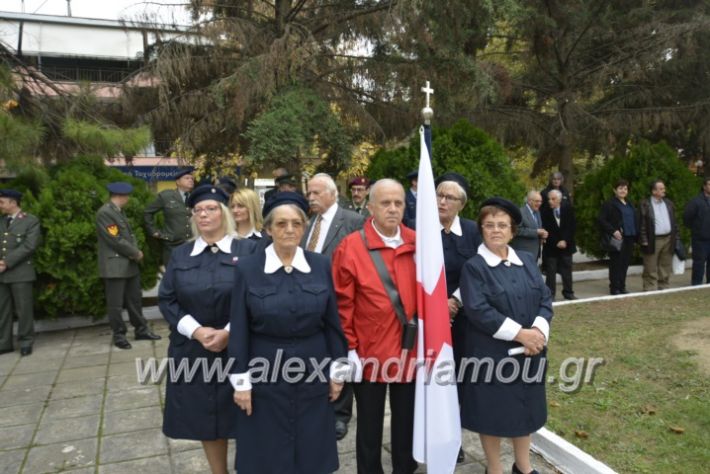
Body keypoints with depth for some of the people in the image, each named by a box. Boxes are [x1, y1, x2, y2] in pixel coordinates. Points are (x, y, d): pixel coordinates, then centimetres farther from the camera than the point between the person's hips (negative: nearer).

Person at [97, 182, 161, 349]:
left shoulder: (119, 212, 15)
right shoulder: (104, 213, -15)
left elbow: (129, 234, 14)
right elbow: (116, 240, -19)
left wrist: (136, 251, -5)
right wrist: (136, 253, -9)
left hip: (129, 263, 9)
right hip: (115, 265, -9)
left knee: (135, 298, 15)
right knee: (116, 303, 1)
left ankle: (141, 329, 24)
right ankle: (119, 335, 13)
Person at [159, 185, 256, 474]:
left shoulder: (247, 250, -3)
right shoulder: (180, 254, 7)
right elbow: (166, 299, 2)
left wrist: (228, 332, -17)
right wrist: (196, 331, -12)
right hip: (193, 352, 3)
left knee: (242, 419, 5)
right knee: (205, 418, 13)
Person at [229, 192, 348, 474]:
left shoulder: (322, 266, -3)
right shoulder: (247, 268, -7)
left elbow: (333, 322, 2)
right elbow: (239, 329, -5)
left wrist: (338, 370, 3)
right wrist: (240, 381, -5)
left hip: (313, 373, 1)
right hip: (265, 374, -1)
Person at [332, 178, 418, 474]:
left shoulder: (418, 244, 0)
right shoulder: (350, 247, -11)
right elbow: (342, 304, -9)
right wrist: (349, 349, -9)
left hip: (411, 352, 3)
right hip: (369, 353, -3)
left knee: (407, 422, 19)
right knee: (369, 426, 14)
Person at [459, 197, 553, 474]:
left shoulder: (527, 261, 7)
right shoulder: (473, 267, -10)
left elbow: (545, 299, 3)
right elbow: (478, 310, -19)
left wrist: (538, 331, -15)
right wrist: (519, 333, -21)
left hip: (529, 351, 5)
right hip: (491, 353, -5)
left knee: (524, 408, 17)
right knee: (492, 411, 6)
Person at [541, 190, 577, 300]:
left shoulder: (568, 209, -2)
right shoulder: (545, 211, -9)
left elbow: (572, 226, -1)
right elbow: (545, 230, -8)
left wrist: (565, 241, -11)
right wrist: (556, 242, -13)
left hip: (566, 245, 3)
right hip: (551, 247, -2)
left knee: (567, 270, 10)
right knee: (550, 271, -1)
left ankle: (568, 292, 21)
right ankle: (550, 294, 6)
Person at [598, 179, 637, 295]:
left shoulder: (629, 205, 19)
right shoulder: (609, 204, -4)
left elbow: (634, 221, 22)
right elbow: (600, 220, -11)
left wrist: (635, 237, 11)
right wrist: (613, 231, -18)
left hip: (629, 239, 7)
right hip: (617, 239, -6)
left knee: (625, 263, 9)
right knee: (616, 263, -3)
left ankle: (622, 287, 17)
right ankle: (614, 288, 4)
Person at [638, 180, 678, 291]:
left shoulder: (669, 203, 13)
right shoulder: (644, 205, -6)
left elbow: (674, 222, 16)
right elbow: (641, 224, -9)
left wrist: (676, 236, 9)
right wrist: (644, 241, -14)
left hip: (668, 239, 6)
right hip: (653, 241, -5)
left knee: (665, 268, 11)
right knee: (651, 270, 0)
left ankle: (663, 289, 21)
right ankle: (650, 291, 5)